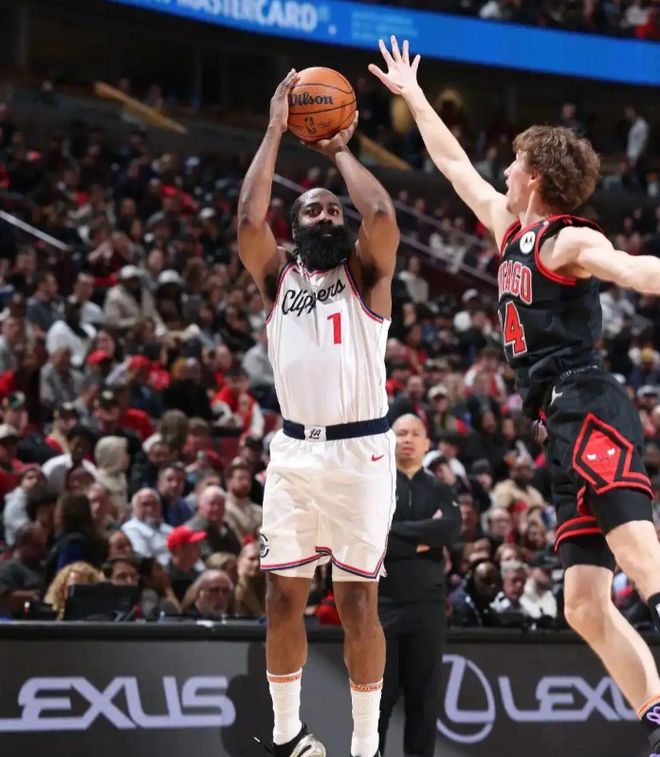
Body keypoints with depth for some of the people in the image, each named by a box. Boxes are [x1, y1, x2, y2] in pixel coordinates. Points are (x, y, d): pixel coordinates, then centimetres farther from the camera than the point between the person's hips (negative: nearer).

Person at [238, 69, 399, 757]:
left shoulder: (366, 274, 5)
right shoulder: (277, 276, 10)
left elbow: (381, 216, -16)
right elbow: (248, 221, -9)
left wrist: (340, 150, -1)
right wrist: (276, 132, -4)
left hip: (360, 450, -3)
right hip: (294, 450, 3)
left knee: (358, 602, -1)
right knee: (284, 597, 4)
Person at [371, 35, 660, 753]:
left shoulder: (570, 241, -4)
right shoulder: (512, 230, 22)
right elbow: (456, 166, 37)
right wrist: (413, 97, 46)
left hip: (589, 410, -9)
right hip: (565, 427, 9)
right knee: (584, 604, 1)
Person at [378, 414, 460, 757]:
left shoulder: (440, 492, 12)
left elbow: (449, 531, -9)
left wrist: (395, 531, -10)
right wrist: (421, 541, -9)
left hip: (427, 605, 2)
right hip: (380, 603, -2)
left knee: (424, 697, 4)